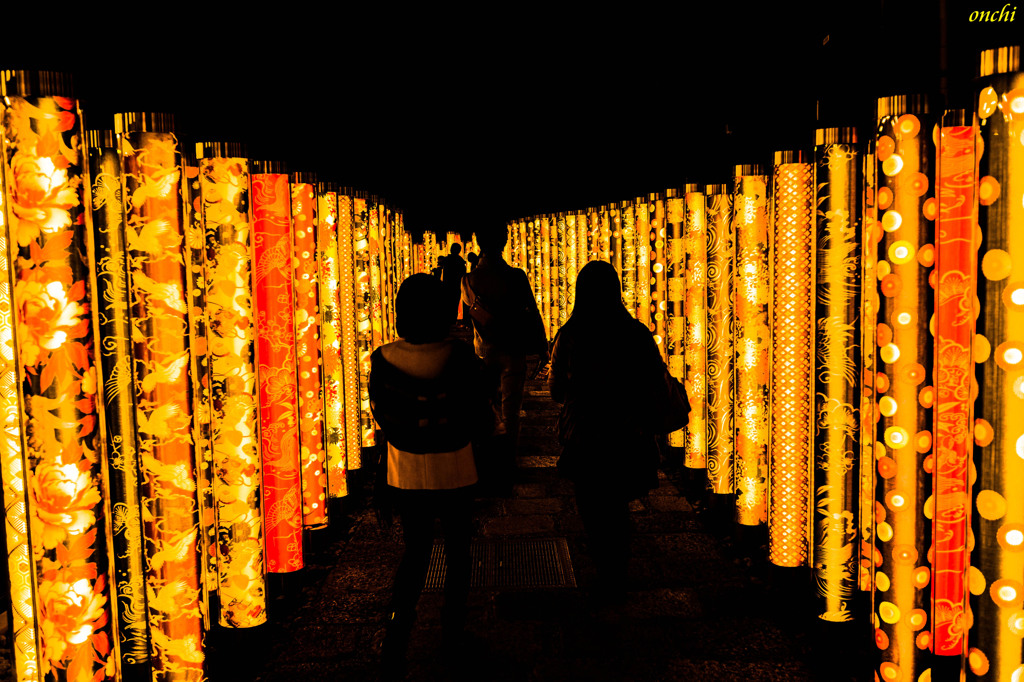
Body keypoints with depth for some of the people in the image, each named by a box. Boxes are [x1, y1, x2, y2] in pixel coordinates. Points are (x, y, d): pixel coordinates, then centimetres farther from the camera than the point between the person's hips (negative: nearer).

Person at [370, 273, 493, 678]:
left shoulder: (383, 360, -13)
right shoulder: (461, 360, -20)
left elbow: (381, 415, 1)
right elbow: (480, 424, -13)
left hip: (404, 474, 2)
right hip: (453, 473, -2)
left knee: (415, 552, 18)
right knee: (457, 547, 21)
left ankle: (395, 643, 5)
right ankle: (453, 631, 34)